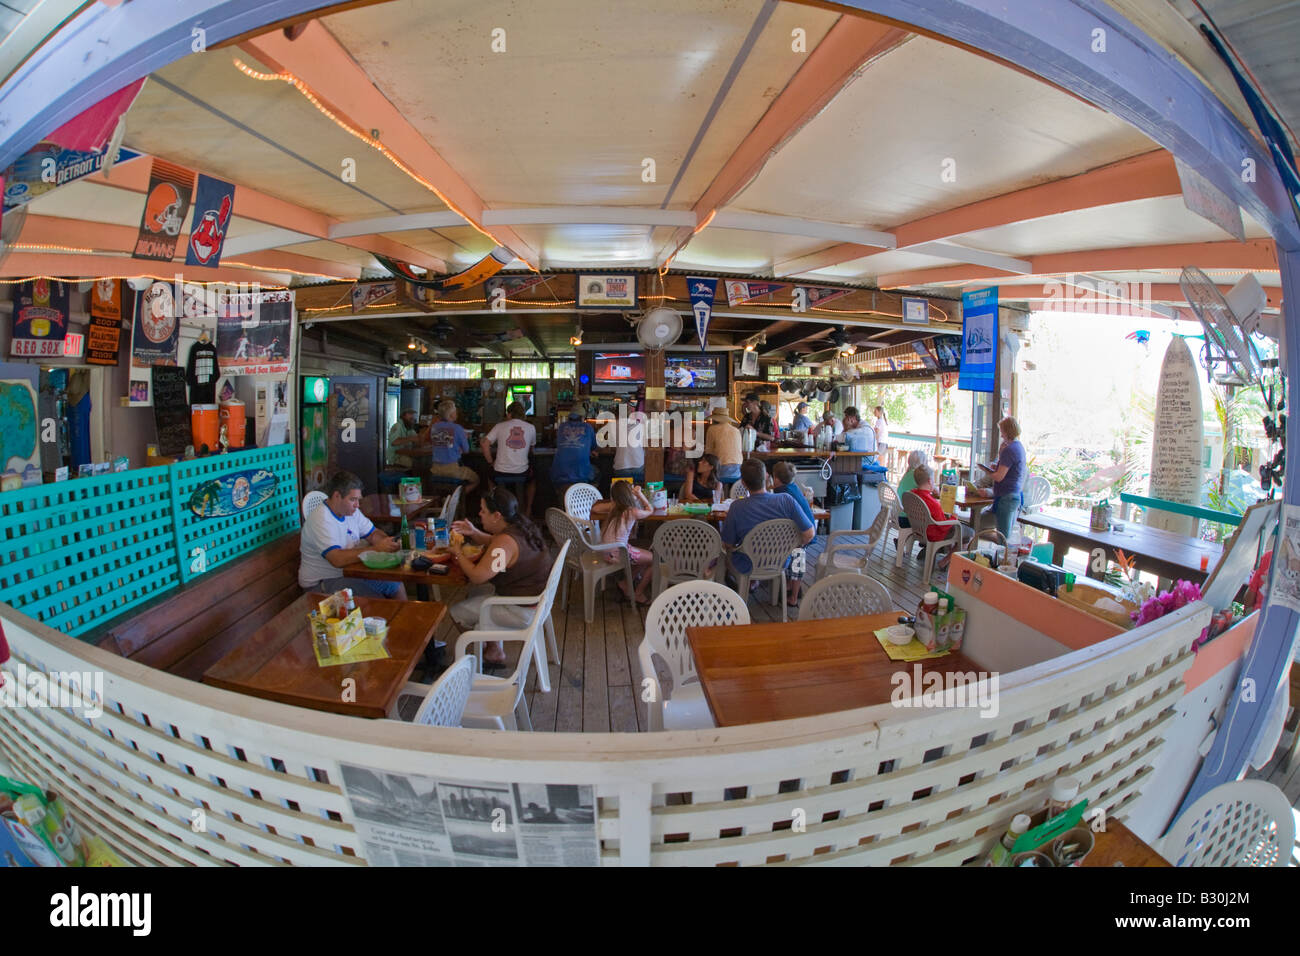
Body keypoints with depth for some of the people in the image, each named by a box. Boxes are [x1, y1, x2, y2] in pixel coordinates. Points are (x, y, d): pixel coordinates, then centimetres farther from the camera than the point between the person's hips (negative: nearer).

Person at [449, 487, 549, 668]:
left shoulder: (506, 541, -27)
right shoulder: (520, 526, 2)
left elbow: (477, 576, -25)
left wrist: (458, 552, -10)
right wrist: (474, 533, 6)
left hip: (522, 609, -10)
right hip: (536, 596, 10)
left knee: (457, 612, 1)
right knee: (474, 592, 23)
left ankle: (494, 652, 22)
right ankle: (494, 649, 26)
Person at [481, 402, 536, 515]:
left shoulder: (500, 426, 0)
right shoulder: (531, 428, 4)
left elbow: (484, 444, -5)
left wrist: (491, 462, 6)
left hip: (500, 473, 0)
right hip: (522, 473, 1)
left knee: (491, 477, 36)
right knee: (531, 479, 37)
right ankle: (527, 511, 36)